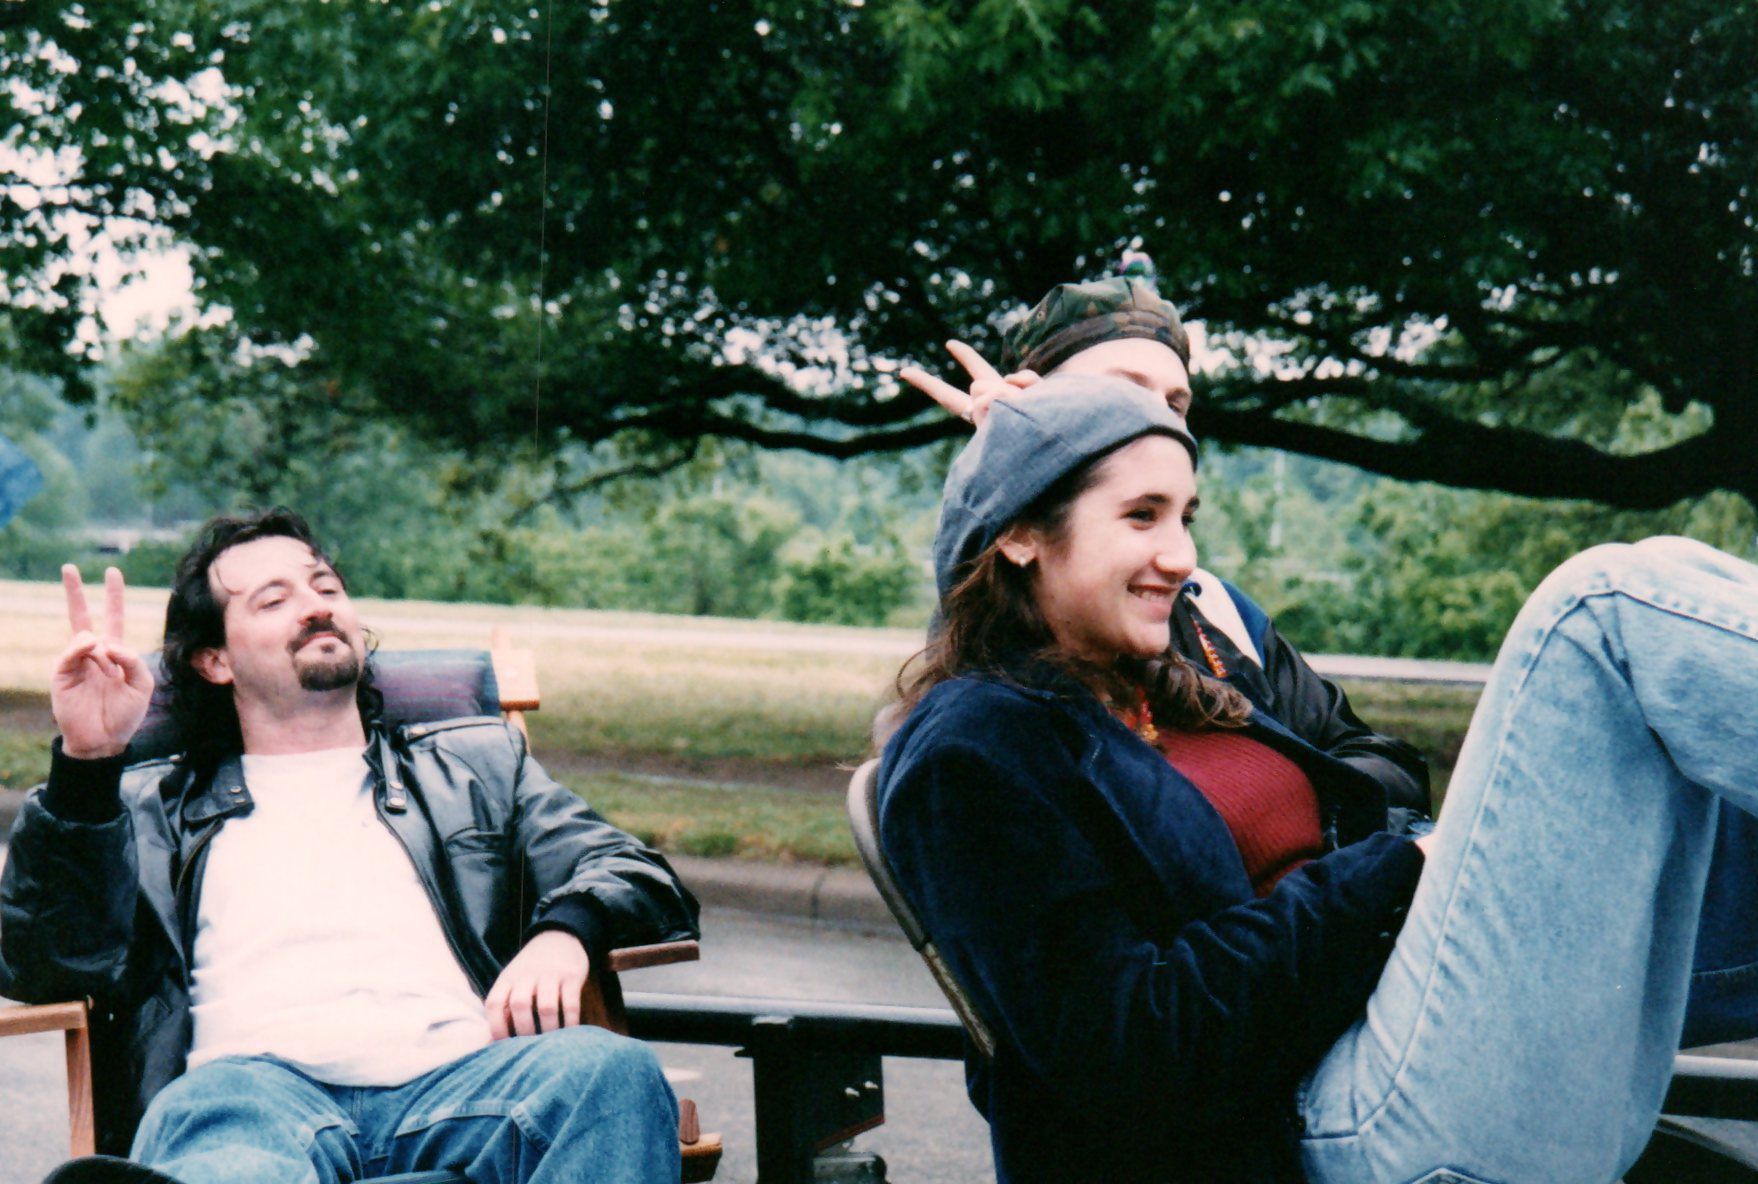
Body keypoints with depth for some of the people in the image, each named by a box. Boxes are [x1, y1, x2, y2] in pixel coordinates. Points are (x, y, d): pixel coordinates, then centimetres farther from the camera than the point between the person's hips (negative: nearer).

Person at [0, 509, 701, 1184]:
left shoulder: (477, 765, 31)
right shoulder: (151, 806, 28)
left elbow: (642, 878, 21)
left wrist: (565, 930, -4)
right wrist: (85, 763, 1)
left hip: (456, 1079, 2)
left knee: (609, 1069, -35)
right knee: (209, 1110, -40)